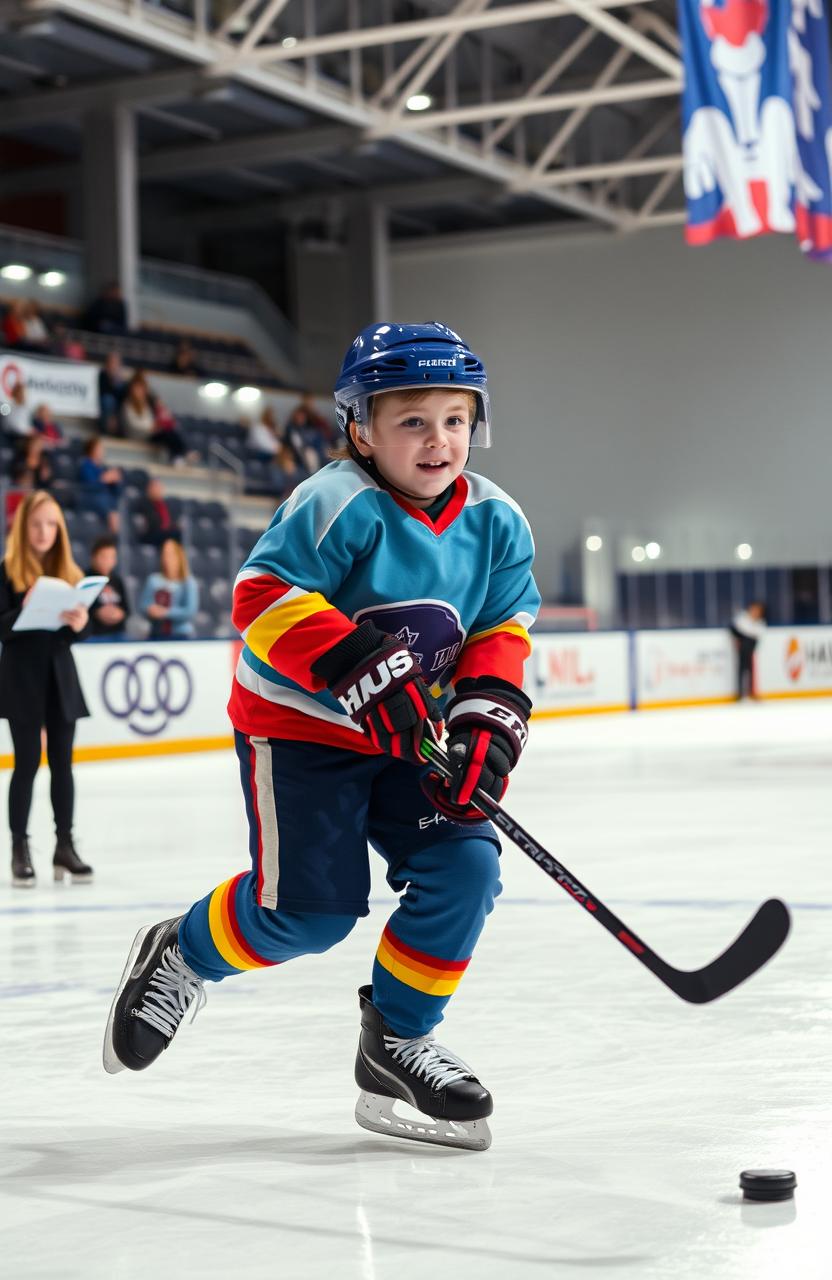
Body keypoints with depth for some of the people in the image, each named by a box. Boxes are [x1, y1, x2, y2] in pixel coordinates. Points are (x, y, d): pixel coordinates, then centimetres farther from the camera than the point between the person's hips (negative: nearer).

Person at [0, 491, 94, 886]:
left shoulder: (68, 571, 8)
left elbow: (75, 634, 9)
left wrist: (79, 624, -13)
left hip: (60, 674, 4)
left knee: (63, 762, 6)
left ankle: (65, 846, 12)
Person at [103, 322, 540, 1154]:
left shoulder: (496, 522, -1)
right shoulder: (339, 506, -20)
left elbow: (503, 626, 4)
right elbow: (264, 597, -25)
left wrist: (489, 709, -14)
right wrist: (358, 667, -35)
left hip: (408, 739, 6)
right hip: (298, 725, -6)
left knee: (464, 867, -11)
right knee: (311, 906, -12)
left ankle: (396, 1041, 8)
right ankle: (181, 958, 19)